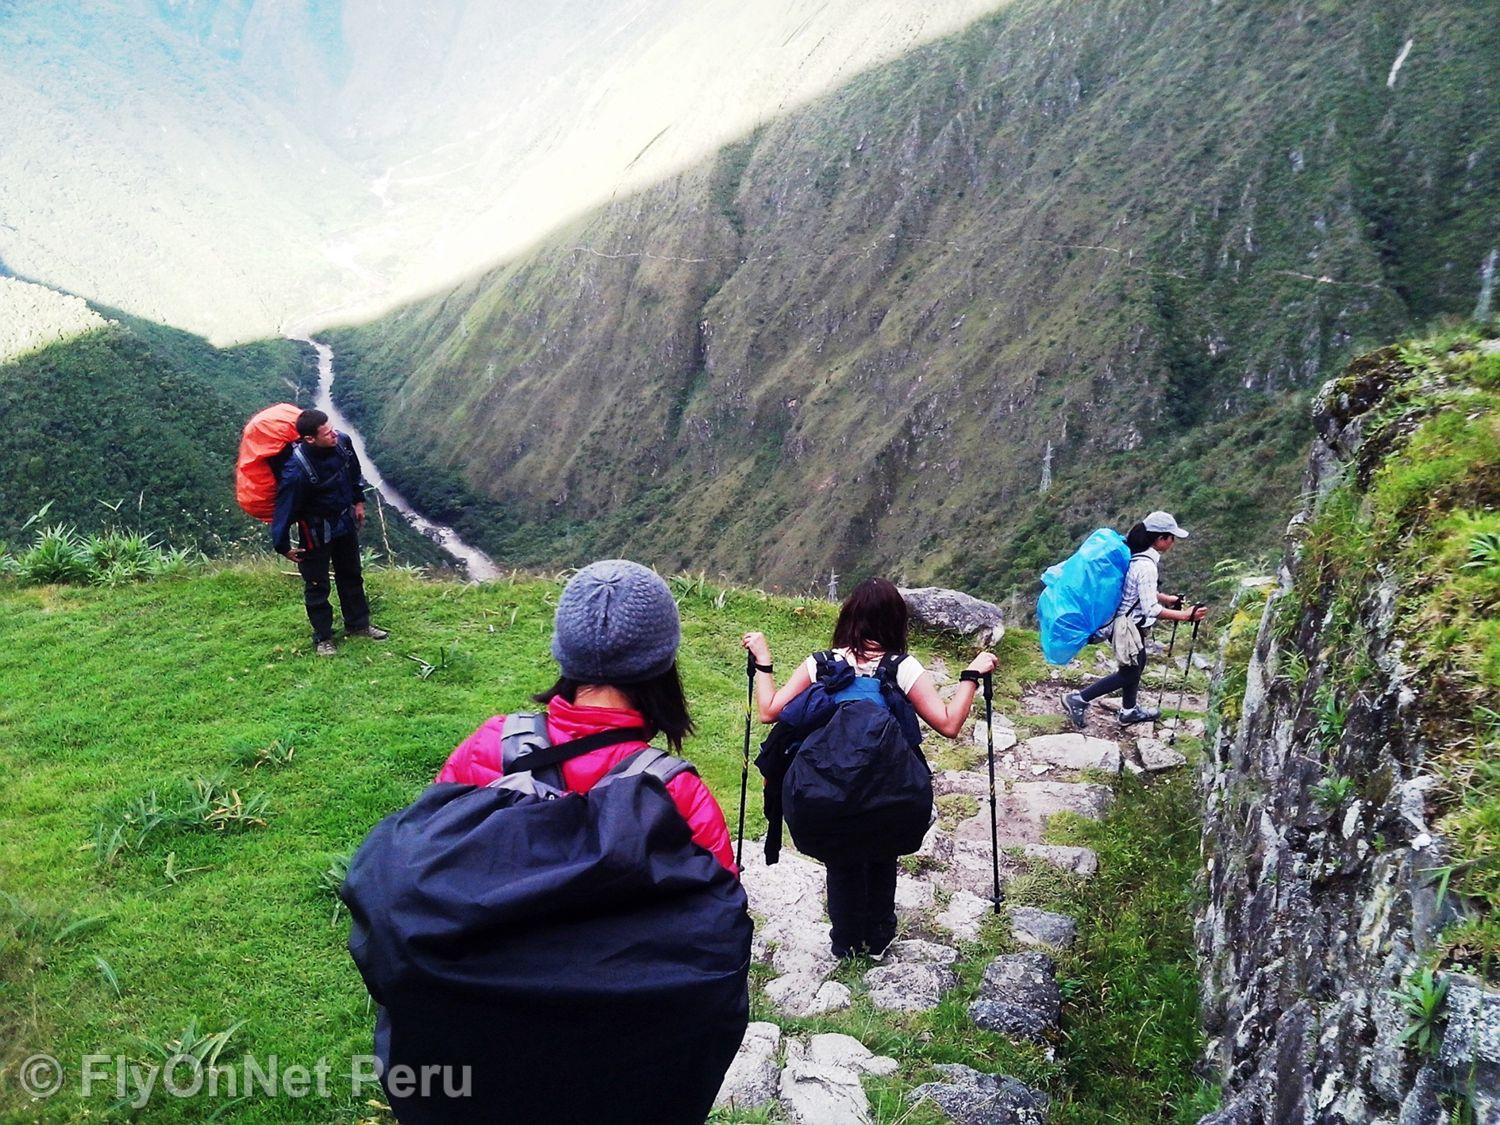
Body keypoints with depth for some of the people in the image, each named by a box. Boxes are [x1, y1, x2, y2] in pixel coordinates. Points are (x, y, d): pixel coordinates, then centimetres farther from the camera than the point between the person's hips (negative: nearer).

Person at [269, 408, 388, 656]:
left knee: (351, 576, 21)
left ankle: (358, 624, 40)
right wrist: (283, 546, -14)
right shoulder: (296, 471, -35)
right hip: (316, 531, -6)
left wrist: (359, 501, 14)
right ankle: (322, 638, 26)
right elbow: (285, 508, -23)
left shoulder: (342, 442, -17)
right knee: (316, 586, 8)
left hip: (345, 522, 6)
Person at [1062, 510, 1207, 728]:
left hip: (1129, 622, 9)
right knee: (1129, 673, 6)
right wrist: (1185, 615, -25)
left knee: (1136, 665, 23)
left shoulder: (1134, 555, 1)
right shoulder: (1146, 565, -27)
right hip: (1126, 626, -9)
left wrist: (1168, 599, 18)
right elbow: (1151, 609, -28)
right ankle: (1079, 699, 9)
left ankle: (1129, 711, 39)